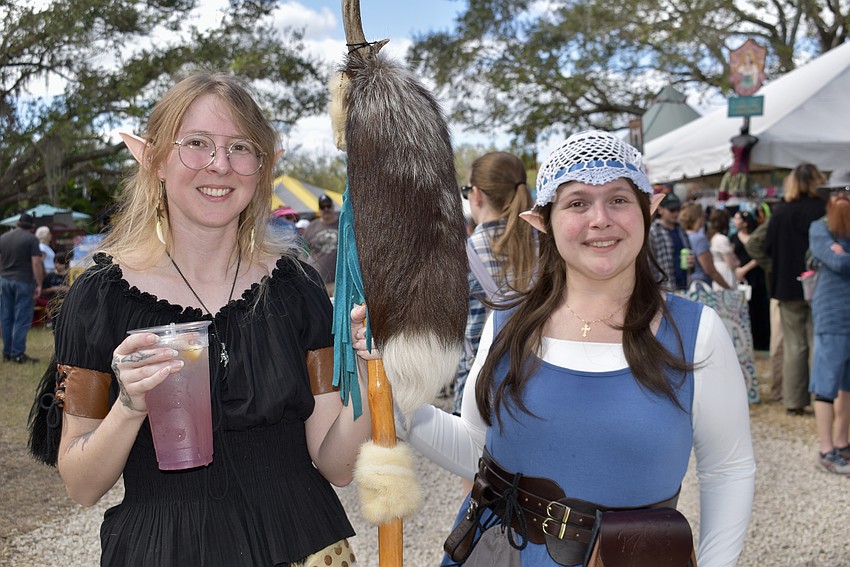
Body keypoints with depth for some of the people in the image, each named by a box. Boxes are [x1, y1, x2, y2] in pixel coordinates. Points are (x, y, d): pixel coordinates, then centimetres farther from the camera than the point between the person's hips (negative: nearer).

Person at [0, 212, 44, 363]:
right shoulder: (31, 239, -7)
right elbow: (36, 263, -14)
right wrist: (39, 284, -12)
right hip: (24, 281, -5)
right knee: (22, 319, -2)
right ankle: (18, 354, -2)